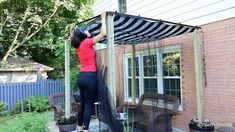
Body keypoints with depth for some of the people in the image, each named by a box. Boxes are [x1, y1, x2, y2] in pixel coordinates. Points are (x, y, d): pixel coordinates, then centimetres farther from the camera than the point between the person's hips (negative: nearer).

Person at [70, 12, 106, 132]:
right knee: (89, 105, -3)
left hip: (82, 76, 8)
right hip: (89, 76, -8)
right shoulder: (87, 43, -8)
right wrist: (103, 18, 1)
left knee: (83, 104, 15)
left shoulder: (79, 45, 13)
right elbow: (103, 33, -10)